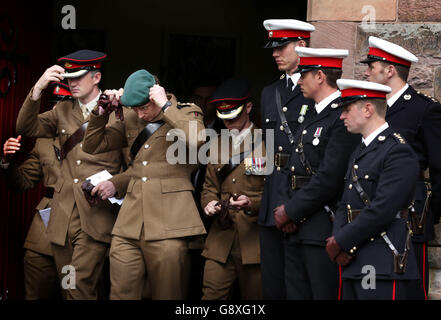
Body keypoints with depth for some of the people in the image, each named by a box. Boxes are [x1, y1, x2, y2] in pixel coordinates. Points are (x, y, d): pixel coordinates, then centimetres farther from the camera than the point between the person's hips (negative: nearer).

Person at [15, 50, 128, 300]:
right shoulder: (63, 111, 16)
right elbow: (27, 128, 3)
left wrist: (115, 184, -17)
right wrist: (38, 89, -7)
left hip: (97, 214, -5)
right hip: (64, 212, 5)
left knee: (79, 287, -15)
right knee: (68, 288, 7)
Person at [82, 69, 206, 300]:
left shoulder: (186, 113, 4)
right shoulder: (130, 119, 17)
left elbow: (196, 140, -19)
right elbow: (92, 146, 20)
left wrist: (165, 106, -13)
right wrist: (102, 111, 7)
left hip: (168, 223, -4)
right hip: (129, 225, 4)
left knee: (167, 295, -2)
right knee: (121, 294, -2)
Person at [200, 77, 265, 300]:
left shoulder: (265, 142, -1)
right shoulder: (217, 144, 17)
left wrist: (253, 204, -21)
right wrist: (209, 203, 1)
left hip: (255, 241, -4)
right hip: (221, 240, 4)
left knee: (254, 296, 2)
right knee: (211, 296, -4)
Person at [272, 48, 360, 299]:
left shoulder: (344, 118, -13)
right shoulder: (313, 115, 18)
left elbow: (329, 179, -19)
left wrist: (290, 211, -11)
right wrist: (287, 208, 3)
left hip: (324, 229, -9)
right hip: (298, 229, 9)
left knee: (326, 294, -6)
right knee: (296, 293, 10)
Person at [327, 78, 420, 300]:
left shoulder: (399, 152, -11)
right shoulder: (359, 153, 20)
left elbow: (381, 210, -19)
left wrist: (340, 243, -13)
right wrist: (336, 239, -2)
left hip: (384, 266, -9)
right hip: (354, 263, 9)